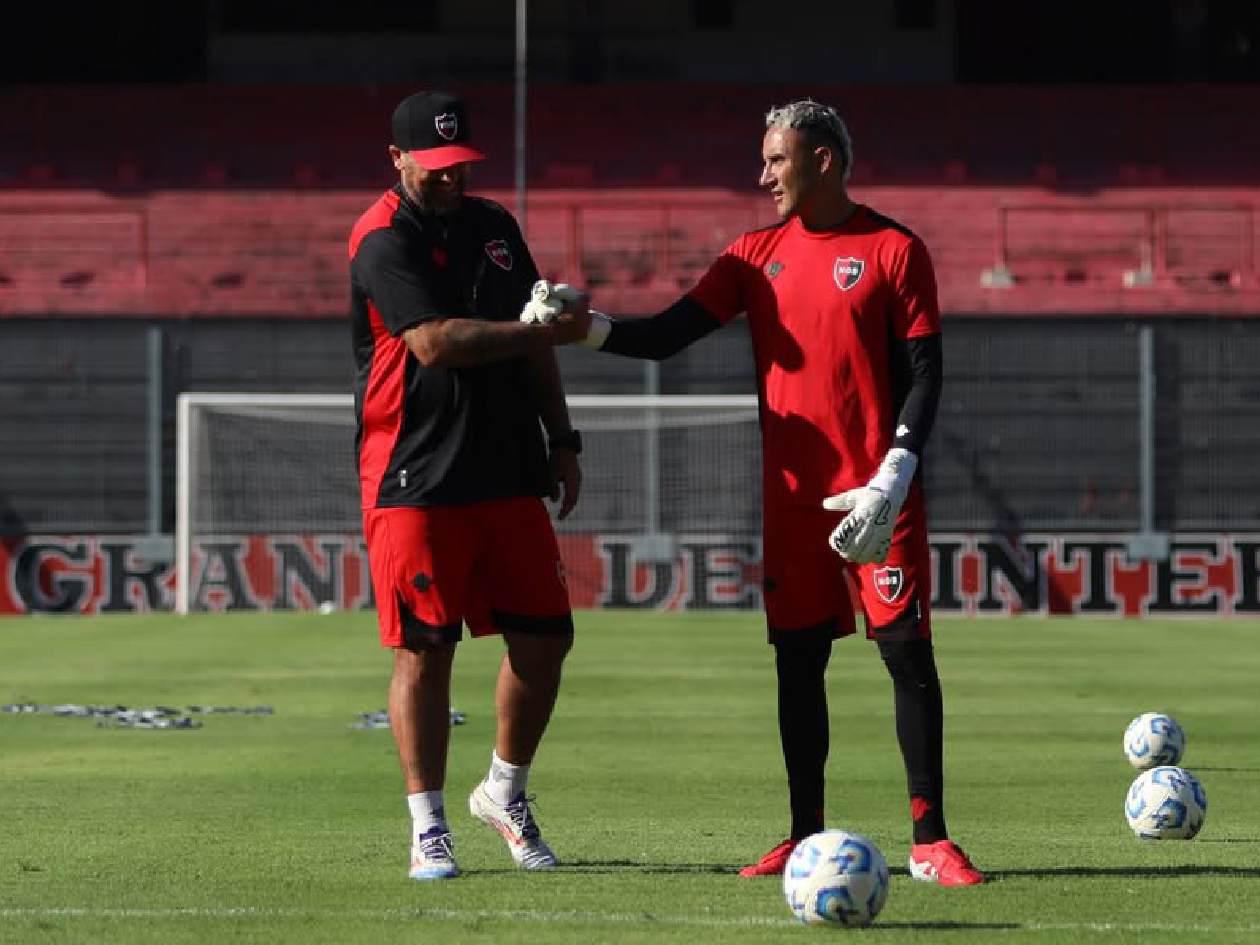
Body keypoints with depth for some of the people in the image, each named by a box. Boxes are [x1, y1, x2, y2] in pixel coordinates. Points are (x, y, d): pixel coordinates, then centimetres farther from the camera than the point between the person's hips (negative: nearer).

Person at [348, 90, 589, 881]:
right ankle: (428, 828, 4)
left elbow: (532, 347, 21)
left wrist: (561, 438, 17)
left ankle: (506, 794, 24)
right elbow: (434, 342, -22)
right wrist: (540, 332, -22)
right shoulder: (383, 243, -9)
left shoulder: (494, 227, 14)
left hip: (508, 473, 7)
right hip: (415, 479, -6)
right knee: (426, 649, -4)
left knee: (545, 638, 5)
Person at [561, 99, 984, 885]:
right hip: (791, 491, 4)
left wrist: (894, 476, -16)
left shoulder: (893, 250, -3)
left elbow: (924, 374, -5)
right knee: (798, 659, 6)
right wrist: (588, 327, -11)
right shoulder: (759, 254, 10)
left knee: (907, 650, -6)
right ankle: (806, 838, 13)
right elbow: (669, 335, 6)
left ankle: (930, 841, -2)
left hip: (876, 491, -4)